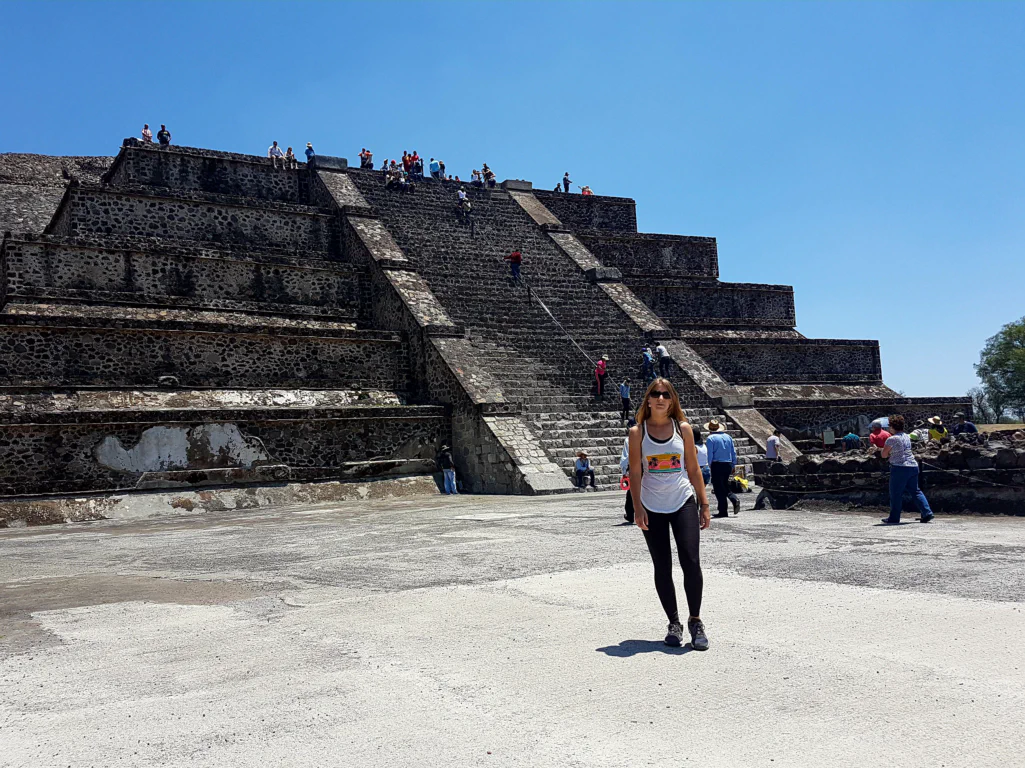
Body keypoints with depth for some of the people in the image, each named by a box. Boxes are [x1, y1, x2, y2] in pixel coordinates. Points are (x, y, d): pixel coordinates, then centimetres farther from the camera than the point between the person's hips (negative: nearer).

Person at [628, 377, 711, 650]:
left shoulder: (683, 429, 4)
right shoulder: (638, 432, 1)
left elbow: (693, 469, 7)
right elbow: (635, 472, 0)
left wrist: (704, 505, 5)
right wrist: (637, 508, -7)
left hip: (684, 502, 0)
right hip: (652, 508, 0)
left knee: (691, 562, -9)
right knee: (662, 568, 5)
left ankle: (695, 621, 7)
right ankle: (674, 623, 18)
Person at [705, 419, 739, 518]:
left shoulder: (710, 438, -6)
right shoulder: (728, 437, 11)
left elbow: (709, 455, -10)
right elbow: (734, 453, 12)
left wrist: (708, 467, -4)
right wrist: (733, 465, 18)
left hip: (717, 465, -6)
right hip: (728, 464, 6)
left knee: (718, 488, 1)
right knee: (725, 486, 19)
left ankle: (723, 511, 1)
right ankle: (735, 500, -6)